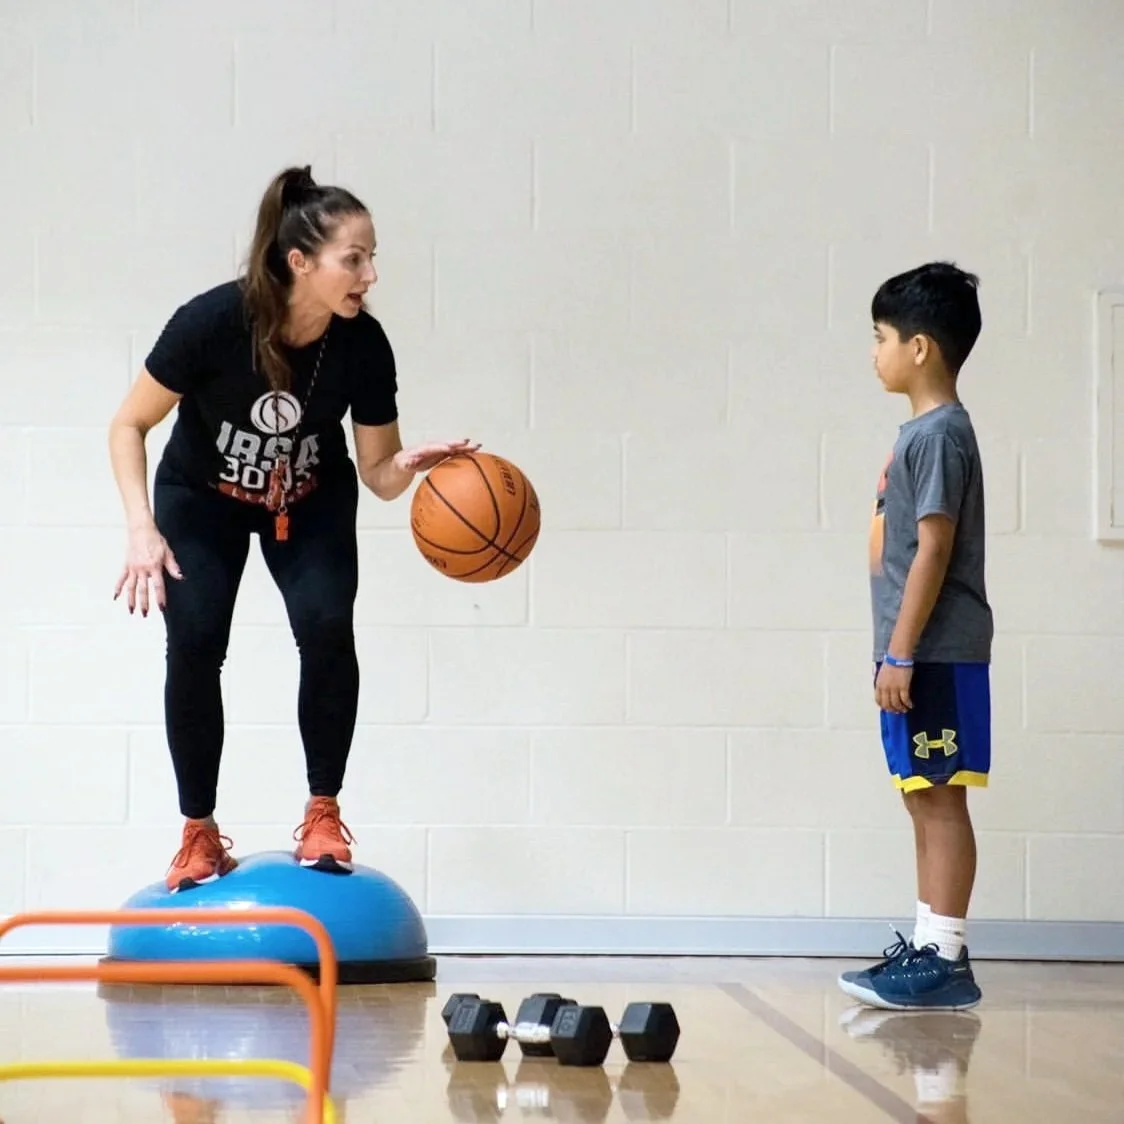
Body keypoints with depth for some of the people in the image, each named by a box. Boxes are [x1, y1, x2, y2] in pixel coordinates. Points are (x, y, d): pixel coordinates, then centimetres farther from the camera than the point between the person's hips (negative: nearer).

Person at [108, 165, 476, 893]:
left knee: (327, 629, -21)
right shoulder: (214, 322, -32)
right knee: (195, 642, -17)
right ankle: (199, 834, 0)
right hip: (200, 500, -1)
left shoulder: (363, 345, -25)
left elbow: (378, 474, -15)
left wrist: (409, 466, -37)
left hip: (311, 505, 1)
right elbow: (130, 426, -19)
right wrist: (142, 529, -28)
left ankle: (323, 815, -2)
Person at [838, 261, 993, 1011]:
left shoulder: (940, 433, -13)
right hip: (923, 653, 10)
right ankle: (929, 949, 17)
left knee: (941, 797, -7)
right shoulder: (925, 432, 16)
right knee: (925, 799, 11)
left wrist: (901, 653, -19)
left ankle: (946, 961, -6)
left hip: (936, 654, -10)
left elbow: (934, 551, -18)